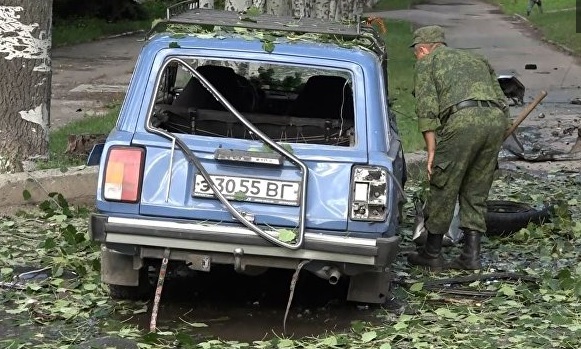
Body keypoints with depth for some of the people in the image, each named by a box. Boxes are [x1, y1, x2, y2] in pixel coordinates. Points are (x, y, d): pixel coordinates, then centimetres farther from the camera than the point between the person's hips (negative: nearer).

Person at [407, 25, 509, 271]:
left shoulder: (427, 63, 17)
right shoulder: (475, 58, 34)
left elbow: (427, 108, 3)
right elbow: (501, 101, 27)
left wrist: (432, 151, 2)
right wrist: (494, 143, 29)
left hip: (463, 118, -6)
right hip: (497, 119, 6)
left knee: (443, 189, 7)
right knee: (475, 193, 15)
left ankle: (432, 254, 15)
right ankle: (471, 255, 12)